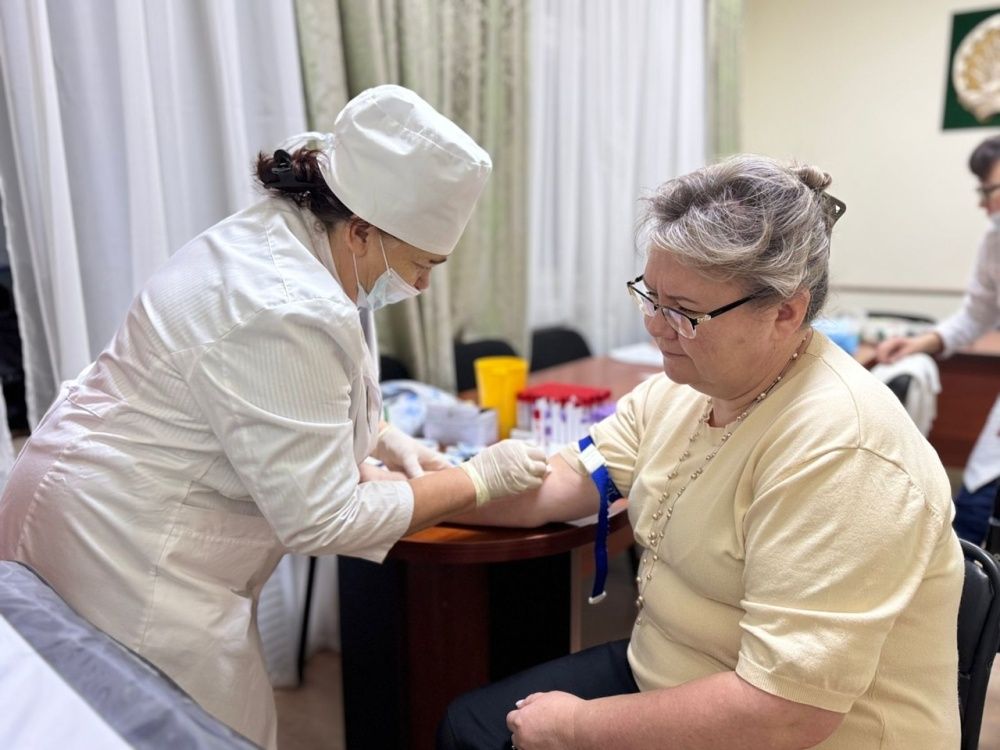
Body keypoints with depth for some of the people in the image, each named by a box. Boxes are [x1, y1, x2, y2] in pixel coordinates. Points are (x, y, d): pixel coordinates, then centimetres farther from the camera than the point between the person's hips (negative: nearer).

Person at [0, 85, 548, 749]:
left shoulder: (276, 232, 0)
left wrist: (384, 438, 2)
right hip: (124, 551, -9)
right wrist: (480, 480, -15)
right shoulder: (291, 314, -30)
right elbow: (321, 520, -24)